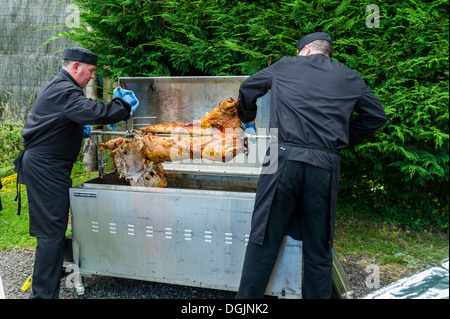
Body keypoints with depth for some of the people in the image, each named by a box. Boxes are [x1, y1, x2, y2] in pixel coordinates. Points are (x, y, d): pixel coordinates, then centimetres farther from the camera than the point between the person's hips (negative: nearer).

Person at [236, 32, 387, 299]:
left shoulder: (284, 67, 16)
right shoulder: (350, 78, 17)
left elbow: (248, 89, 28)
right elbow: (377, 115, 23)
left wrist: (248, 121, 45)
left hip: (284, 158, -1)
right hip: (325, 165, 1)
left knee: (264, 241, 4)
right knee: (318, 251, 10)